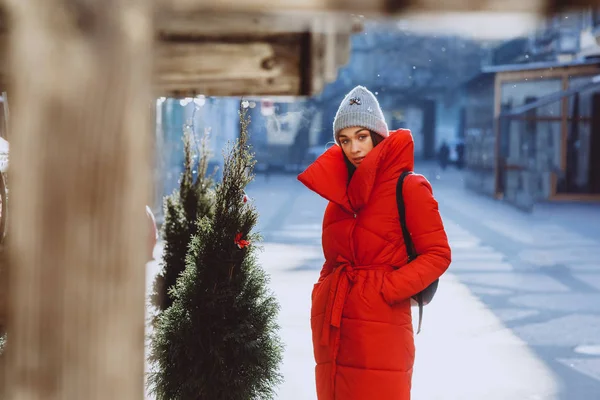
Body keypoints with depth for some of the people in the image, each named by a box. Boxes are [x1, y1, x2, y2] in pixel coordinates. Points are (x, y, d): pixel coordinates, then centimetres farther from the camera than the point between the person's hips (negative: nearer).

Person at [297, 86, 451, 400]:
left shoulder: (408, 187, -5)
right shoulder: (340, 187, 14)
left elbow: (438, 254, -6)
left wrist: (387, 289, -15)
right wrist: (323, 292, 9)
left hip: (381, 327, -6)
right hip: (331, 325, 6)